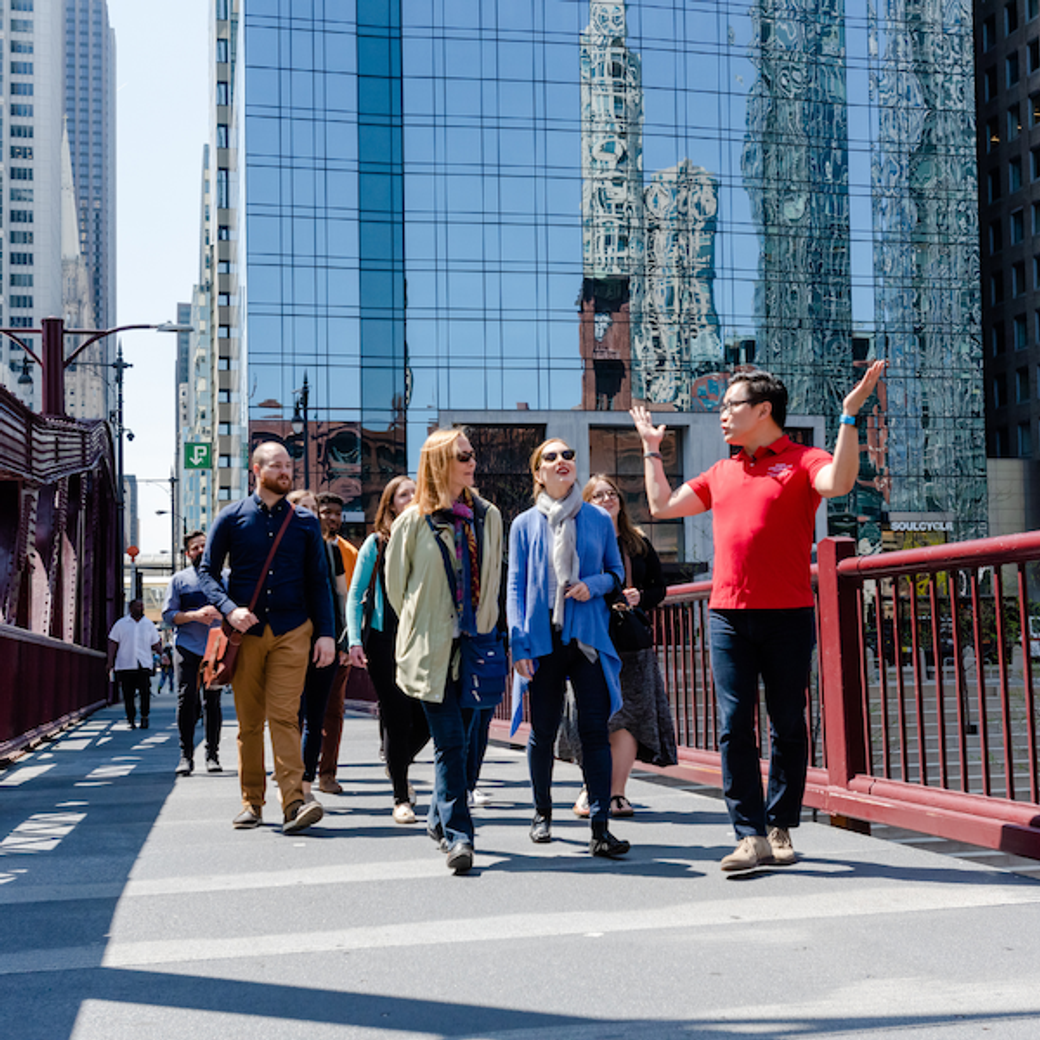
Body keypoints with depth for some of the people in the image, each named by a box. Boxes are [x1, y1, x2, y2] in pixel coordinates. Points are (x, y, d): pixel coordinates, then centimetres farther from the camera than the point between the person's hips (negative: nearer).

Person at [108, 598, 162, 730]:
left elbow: (155, 644, 13)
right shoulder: (121, 624, 8)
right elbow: (112, 643, 7)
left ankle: (144, 717, 0)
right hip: (125, 665, 0)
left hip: (144, 665, 0)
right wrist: (110, 661, -3)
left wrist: (161, 651, -8)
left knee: (145, 692, -14)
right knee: (128, 695, 1)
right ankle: (131, 720, 13)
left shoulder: (149, 625, 11)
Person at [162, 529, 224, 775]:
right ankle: (186, 755, -2)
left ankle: (212, 754, 11)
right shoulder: (179, 579, 10)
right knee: (186, 700, -7)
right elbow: (168, 615, 4)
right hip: (187, 648, -1)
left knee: (213, 701, 3)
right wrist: (195, 615, -12)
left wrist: (219, 612, -10)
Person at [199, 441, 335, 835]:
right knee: (249, 721, 5)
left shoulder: (305, 522, 9)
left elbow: (318, 581, 11)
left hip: (292, 631, 0)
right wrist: (230, 609, -12)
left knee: (284, 716, -11)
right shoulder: (232, 518, 5)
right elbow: (207, 571, 5)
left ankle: (294, 802, -16)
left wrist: (326, 633, 2)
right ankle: (252, 802, 14)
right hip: (245, 631, 0)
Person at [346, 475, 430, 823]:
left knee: (426, 716, -1)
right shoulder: (376, 543, 3)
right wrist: (355, 641, -5)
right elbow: (355, 595, 5)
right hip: (384, 639, -2)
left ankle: (398, 763, 31)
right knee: (397, 717, -3)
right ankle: (401, 798, 8)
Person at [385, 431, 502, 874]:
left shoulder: (487, 516, 9)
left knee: (462, 737, 8)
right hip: (433, 646, -4)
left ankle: (440, 818, 26)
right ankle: (458, 835, -6)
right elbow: (396, 583, 8)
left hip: (474, 641, 4)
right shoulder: (414, 521, -3)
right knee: (450, 741, -9)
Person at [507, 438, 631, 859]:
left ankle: (600, 828, -7)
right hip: (543, 639, 0)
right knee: (543, 730, 8)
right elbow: (515, 587, 4)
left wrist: (594, 585, -8)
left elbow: (616, 572, 15)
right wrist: (519, 645, -4)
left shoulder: (599, 520, 7)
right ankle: (542, 812, 29)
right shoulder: (525, 525, 5)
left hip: (588, 636, 0)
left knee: (595, 729, -7)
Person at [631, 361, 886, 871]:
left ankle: (780, 829, 17)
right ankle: (751, 836, -2)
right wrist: (652, 447, 29)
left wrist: (848, 415, -23)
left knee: (788, 727, 5)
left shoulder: (802, 461, 1)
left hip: (788, 616, -4)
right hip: (728, 616, 4)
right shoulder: (721, 473, 17)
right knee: (735, 727, -4)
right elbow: (662, 505, 25)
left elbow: (839, 482, -21)